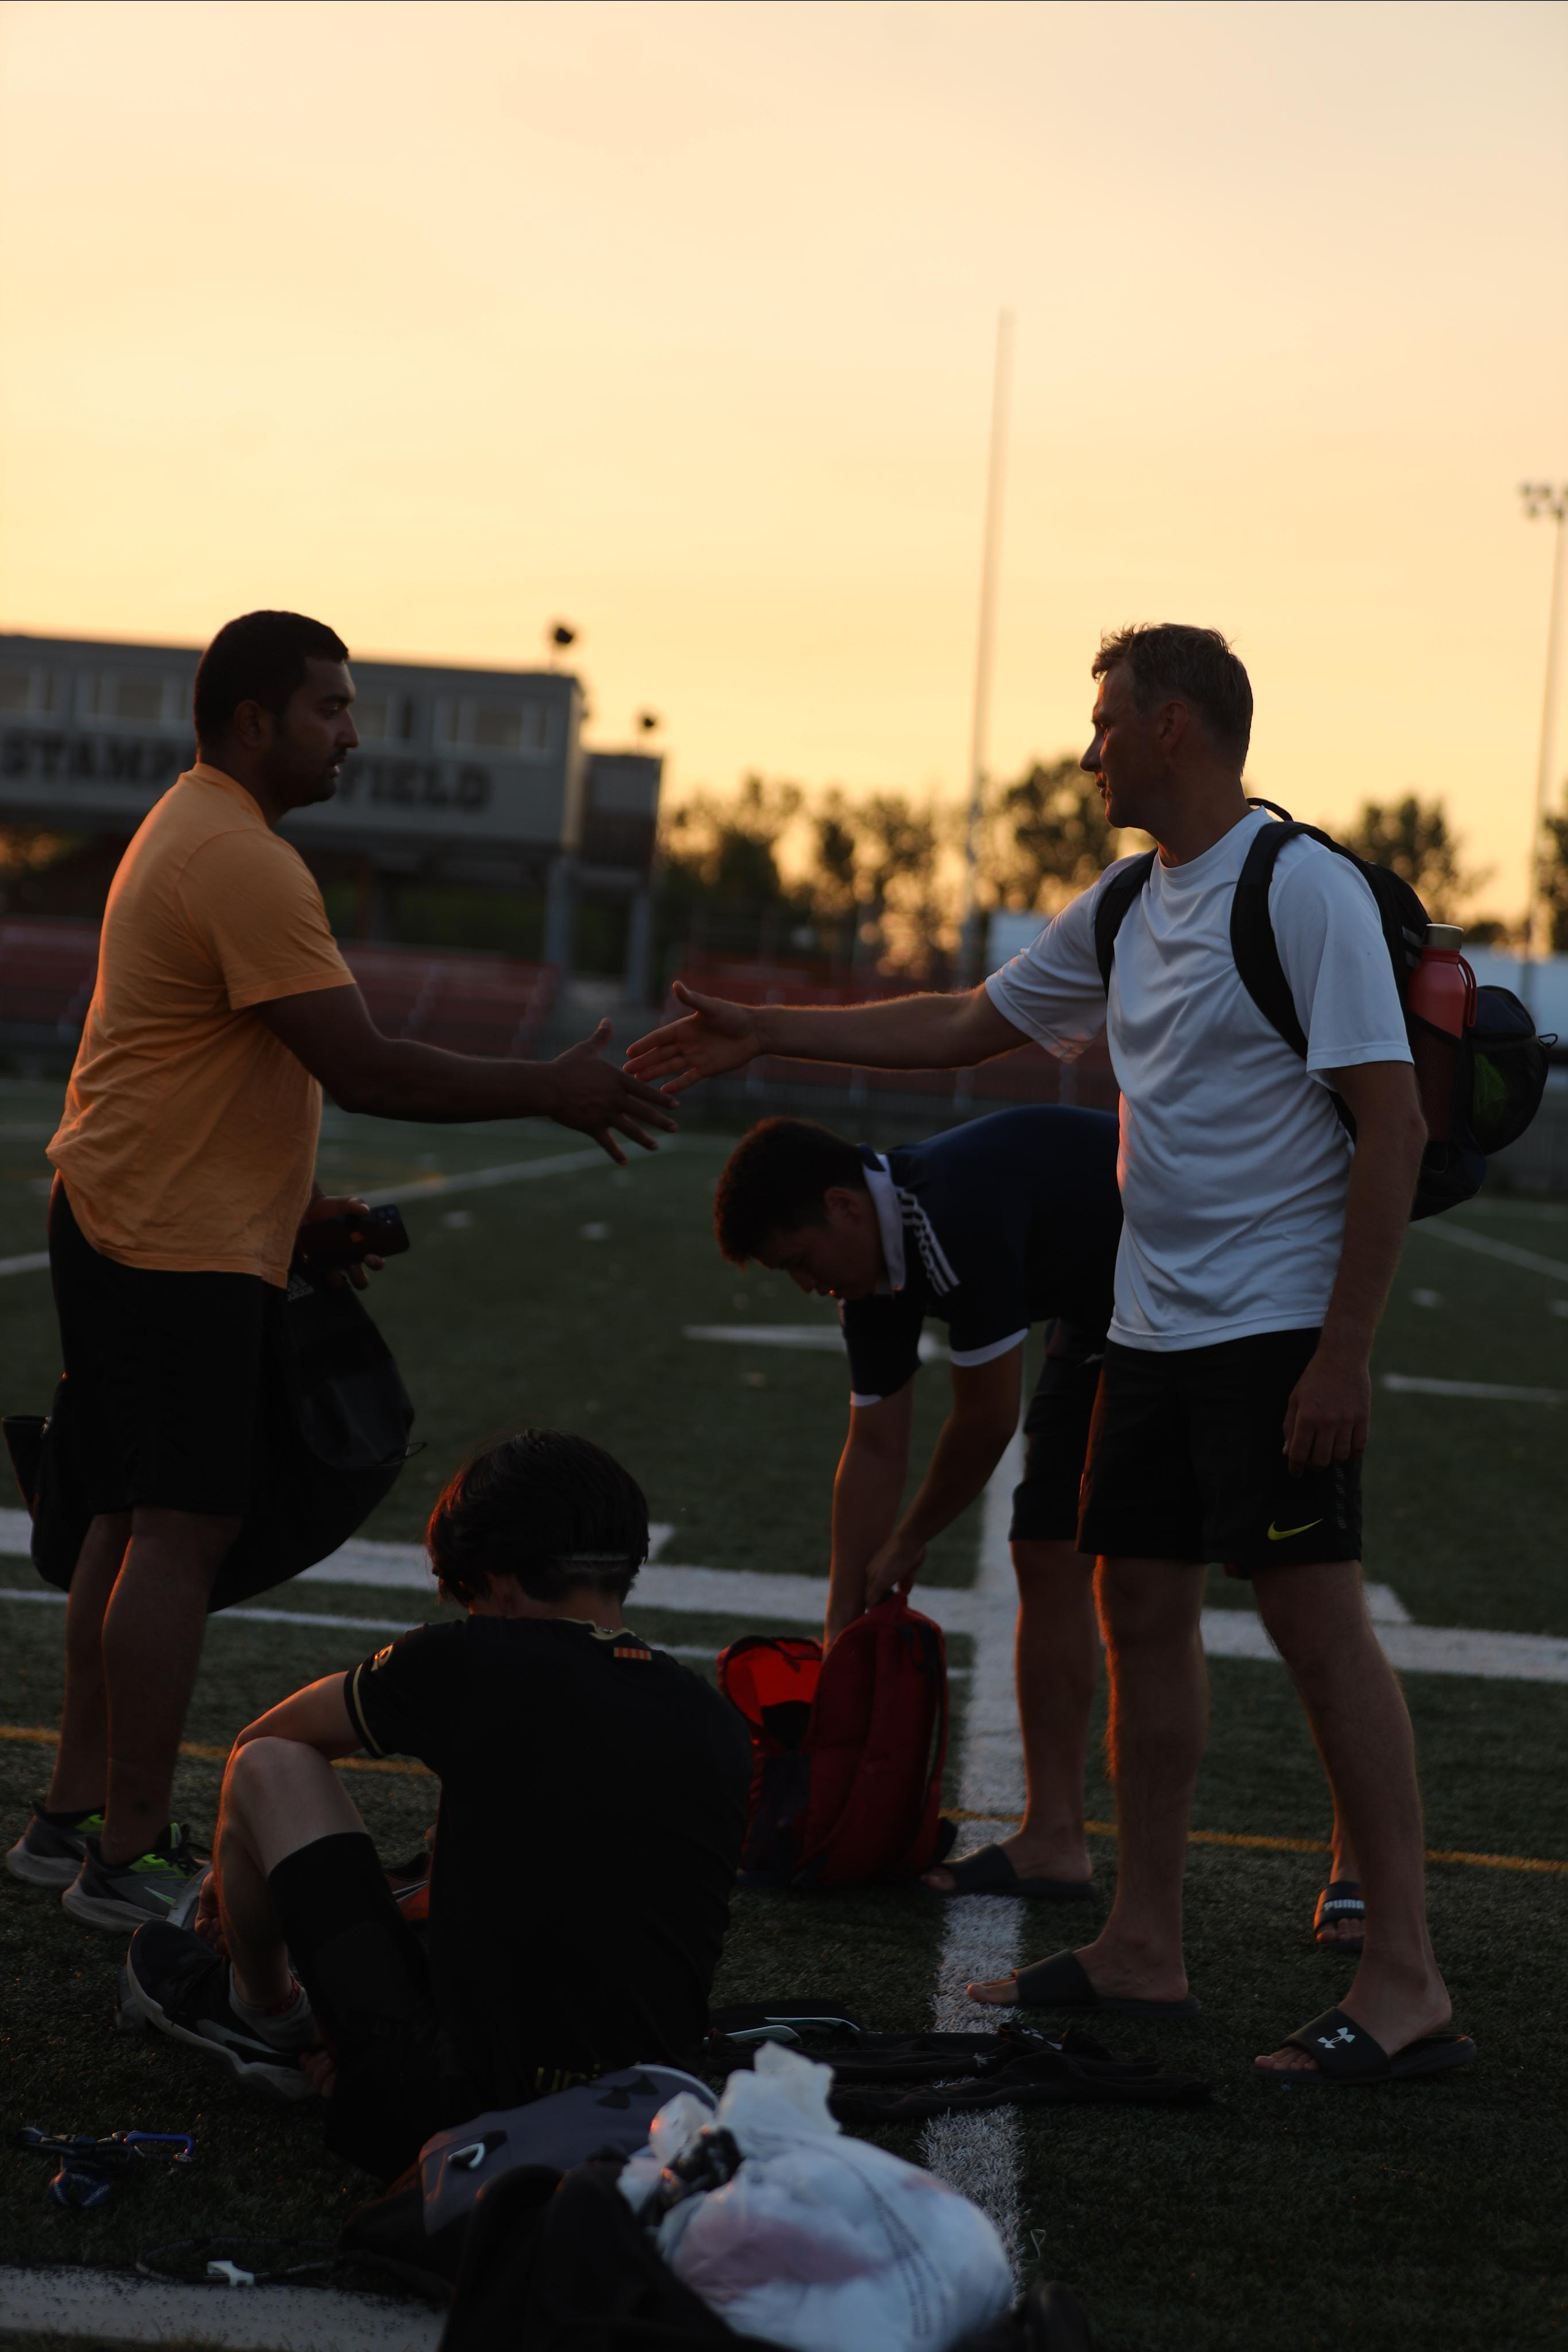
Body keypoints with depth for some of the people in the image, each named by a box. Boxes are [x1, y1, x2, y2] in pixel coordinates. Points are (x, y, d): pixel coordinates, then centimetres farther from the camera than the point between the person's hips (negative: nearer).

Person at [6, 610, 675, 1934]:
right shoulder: (244, 863, -18)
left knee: (135, 1524, 14)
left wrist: (303, 1199, 24)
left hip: (120, 1229, 11)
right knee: (181, 1534, -9)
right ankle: (130, 1857, -7)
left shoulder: (190, 834, 17)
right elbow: (361, 1068, -21)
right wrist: (555, 1094, -14)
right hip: (181, 1249, -11)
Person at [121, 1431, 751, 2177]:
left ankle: (263, 2015, 32)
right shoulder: (719, 1727, 5)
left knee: (268, 1768, 8)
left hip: (454, 2111, -5)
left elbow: (263, 1741, 12)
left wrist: (238, 1879, 33)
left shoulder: (472, 1663, -8)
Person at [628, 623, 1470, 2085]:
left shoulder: (1303, 890, -13)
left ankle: (1402, 1985, -7)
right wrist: (767, 1034, 24)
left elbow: (1393, 1124, -17)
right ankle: (1142, 1949, 20)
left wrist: (1343, 1352, -20)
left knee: (1316, 1619, -10)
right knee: (1138, 1605, 10)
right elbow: (969, 1025, 26)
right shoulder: (1127, 907, 13)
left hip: (1277, 1326, -9)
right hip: (1153, 1319, 9)